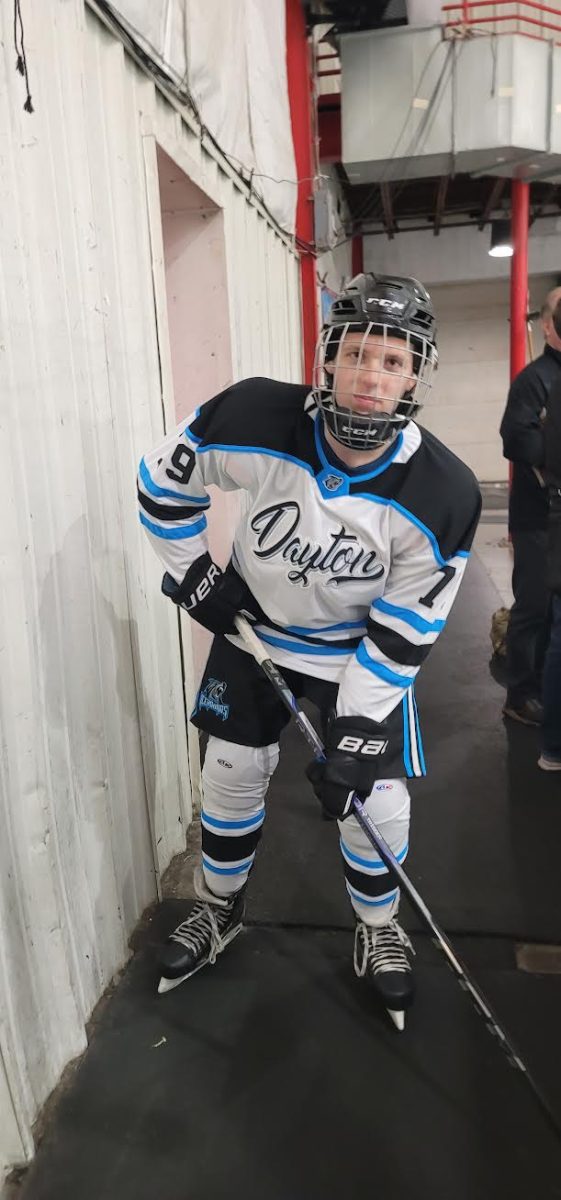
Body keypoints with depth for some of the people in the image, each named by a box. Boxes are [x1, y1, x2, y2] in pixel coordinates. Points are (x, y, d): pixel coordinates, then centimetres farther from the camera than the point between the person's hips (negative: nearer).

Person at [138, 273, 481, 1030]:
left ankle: (377, 931, 33)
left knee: (377, 800, 0)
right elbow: (164, 479, -8)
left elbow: (403, 632, -19)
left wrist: (356, 733, -20)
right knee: (232, 777, 10)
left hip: (365, 648, -1)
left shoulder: (444, 496, -27)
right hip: (252, 629, 1)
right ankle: (218, 910, 39)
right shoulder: (254, 420, -27)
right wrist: (193, 572, -7)